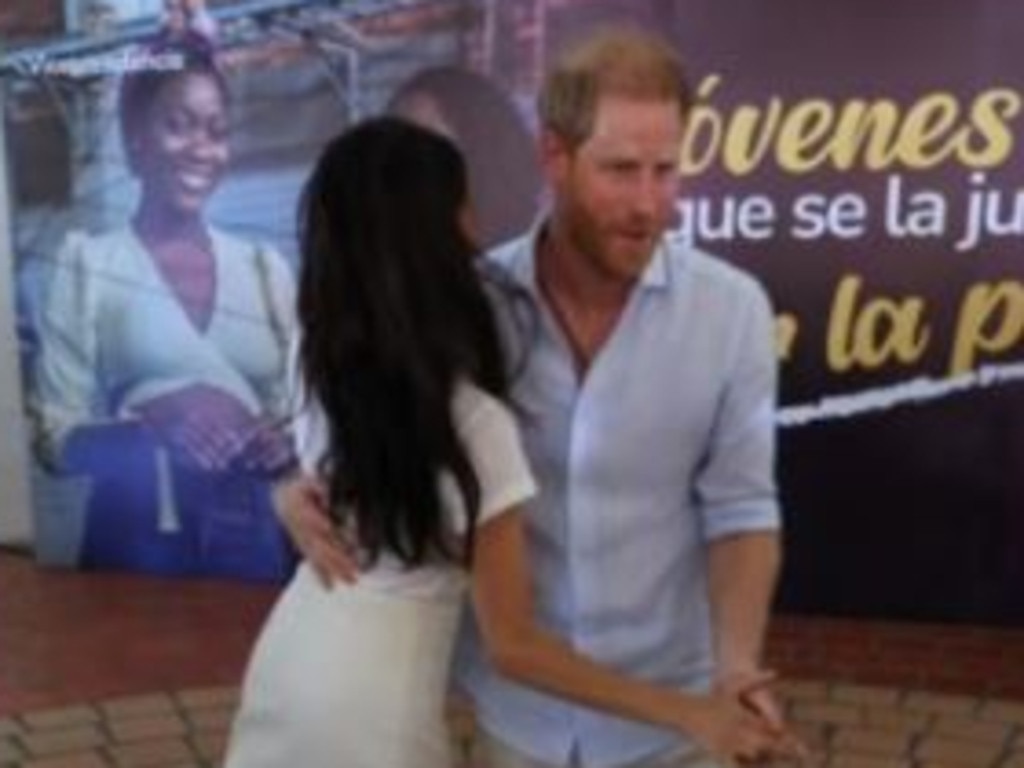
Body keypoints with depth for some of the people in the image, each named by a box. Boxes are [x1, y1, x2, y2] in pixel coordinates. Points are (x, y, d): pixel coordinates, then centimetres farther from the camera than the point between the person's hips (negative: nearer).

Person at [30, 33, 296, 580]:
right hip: (139, 547, -2)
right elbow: (55, 439, -4)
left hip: (259, 545, 2)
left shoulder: (265, 268, 6)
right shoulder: (87, 266, -1)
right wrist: (152, 427, -23)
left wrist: (289, 441, -11)